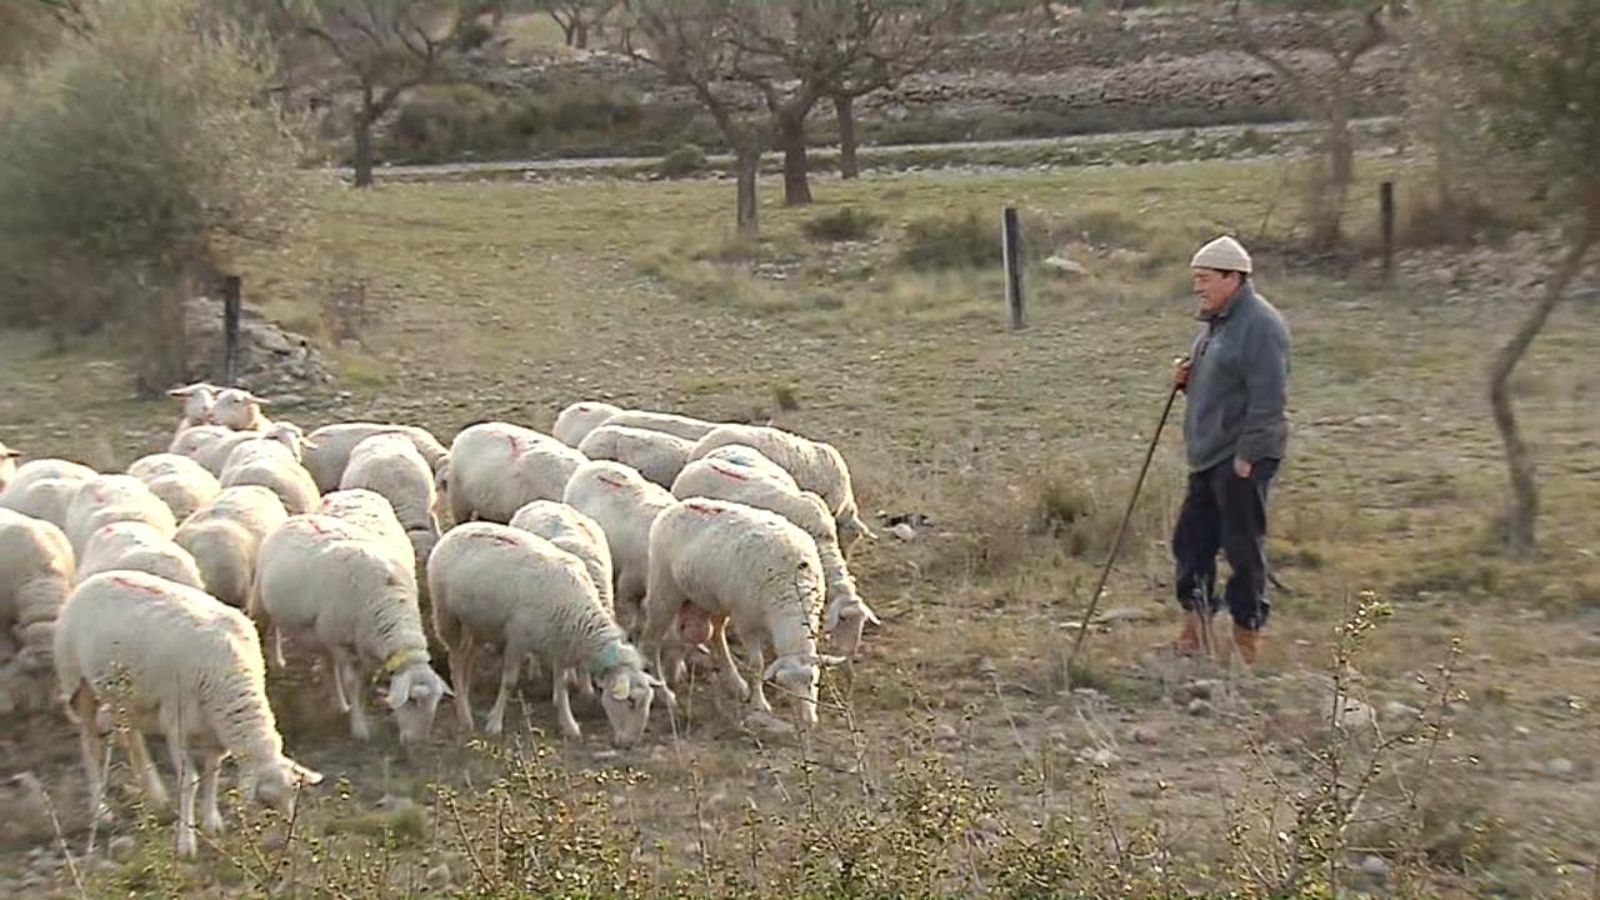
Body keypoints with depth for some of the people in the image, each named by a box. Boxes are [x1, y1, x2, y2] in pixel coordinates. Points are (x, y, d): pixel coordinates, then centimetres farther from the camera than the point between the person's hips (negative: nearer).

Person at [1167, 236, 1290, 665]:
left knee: (1244, 547, -2)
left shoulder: (1260, 325, -15)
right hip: (1208, 454, 10)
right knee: (1191, 540, 11)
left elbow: (1268, 398, -20)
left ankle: (1247, 642, 7)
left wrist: (1246, 455, -21)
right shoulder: (1214, 321, 16)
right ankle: (1195, 633, 21)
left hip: (1242, 457, -10)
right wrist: (1186, 378, 6)